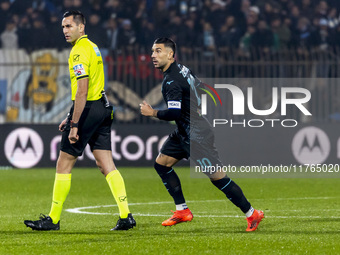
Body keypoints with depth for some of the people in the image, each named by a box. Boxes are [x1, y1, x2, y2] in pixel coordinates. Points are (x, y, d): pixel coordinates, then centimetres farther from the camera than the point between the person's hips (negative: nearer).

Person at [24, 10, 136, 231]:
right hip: (103, 108, 9)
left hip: (87, 109, -9)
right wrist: (71, 117, 26)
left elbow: (82, 91, -20)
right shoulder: (92, 47, 18)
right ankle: (126, 216, -4)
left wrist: (74, 124, -20)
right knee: (106, 165, 5)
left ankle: (53, 219, 5)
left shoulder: (79, 51, -14)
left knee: (64, 163, 0)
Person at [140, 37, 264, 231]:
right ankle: (182, 211, 13)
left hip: (197, 135, -11)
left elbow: (174, 113, -29)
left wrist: (152, 112, -15)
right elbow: (202, 88, 21)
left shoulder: (172, 81, -21)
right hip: (184, 133, 11)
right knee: (161, 163, 9)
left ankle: (251, 213, 0)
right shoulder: (181, 69, 8)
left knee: (217, 177, -9)